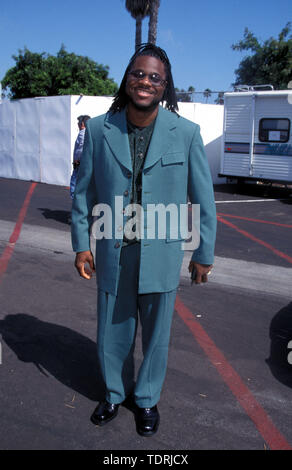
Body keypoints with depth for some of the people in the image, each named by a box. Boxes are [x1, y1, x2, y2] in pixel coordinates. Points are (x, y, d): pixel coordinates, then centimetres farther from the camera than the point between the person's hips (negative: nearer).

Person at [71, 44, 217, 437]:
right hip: (113, 252, 1)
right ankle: (115, 393, 43)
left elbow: (203, 198, -1)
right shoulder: (98, 129, -3)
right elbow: (84, 191, 4)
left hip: (163, 253, -1)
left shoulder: (186, 132, -7)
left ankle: (146, 398, 41)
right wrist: (81, 244, 4)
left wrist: (204, 253, 2)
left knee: (156, 333, 15)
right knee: (113, 332, 16)